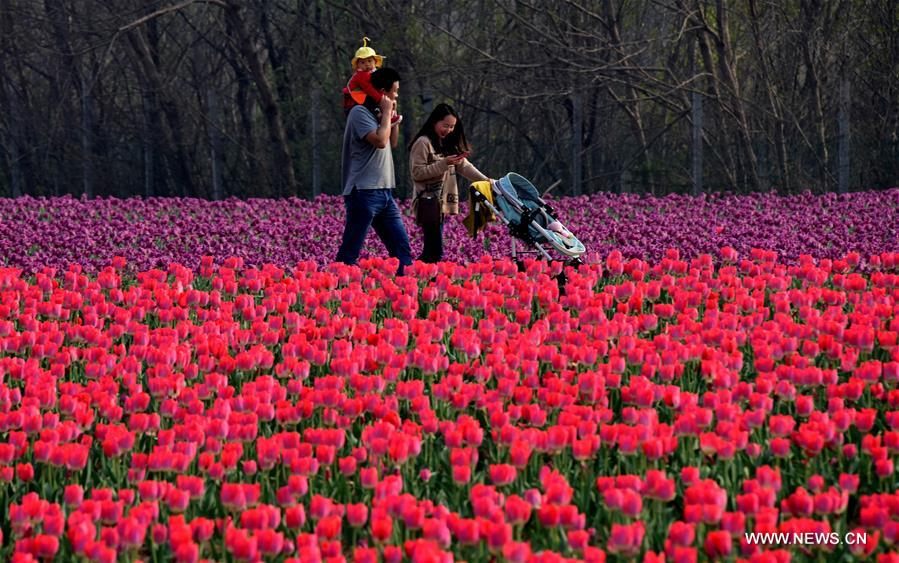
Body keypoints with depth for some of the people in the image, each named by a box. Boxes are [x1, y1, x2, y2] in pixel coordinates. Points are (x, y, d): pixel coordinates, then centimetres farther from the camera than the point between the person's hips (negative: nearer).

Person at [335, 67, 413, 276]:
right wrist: (387, 113, -9)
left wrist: (393, 116, 15)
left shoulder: (378, 114, 15)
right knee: (349, 253, -7)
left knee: (402, 246, 6)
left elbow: (392, 143, 29)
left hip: (384, 192, 9)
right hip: (364, 193, -9)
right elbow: (380, 141, -22)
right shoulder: (360, 113, -10)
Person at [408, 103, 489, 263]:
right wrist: (444, 164, -19)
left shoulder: (447, 144, 18)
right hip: (428, 203, -8)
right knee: (435, 250, -14)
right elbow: (417, 172, -13)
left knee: (431, 250, 6)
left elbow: (464, 166, 11)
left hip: (441, 203, 8)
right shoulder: (423, 143, -7)